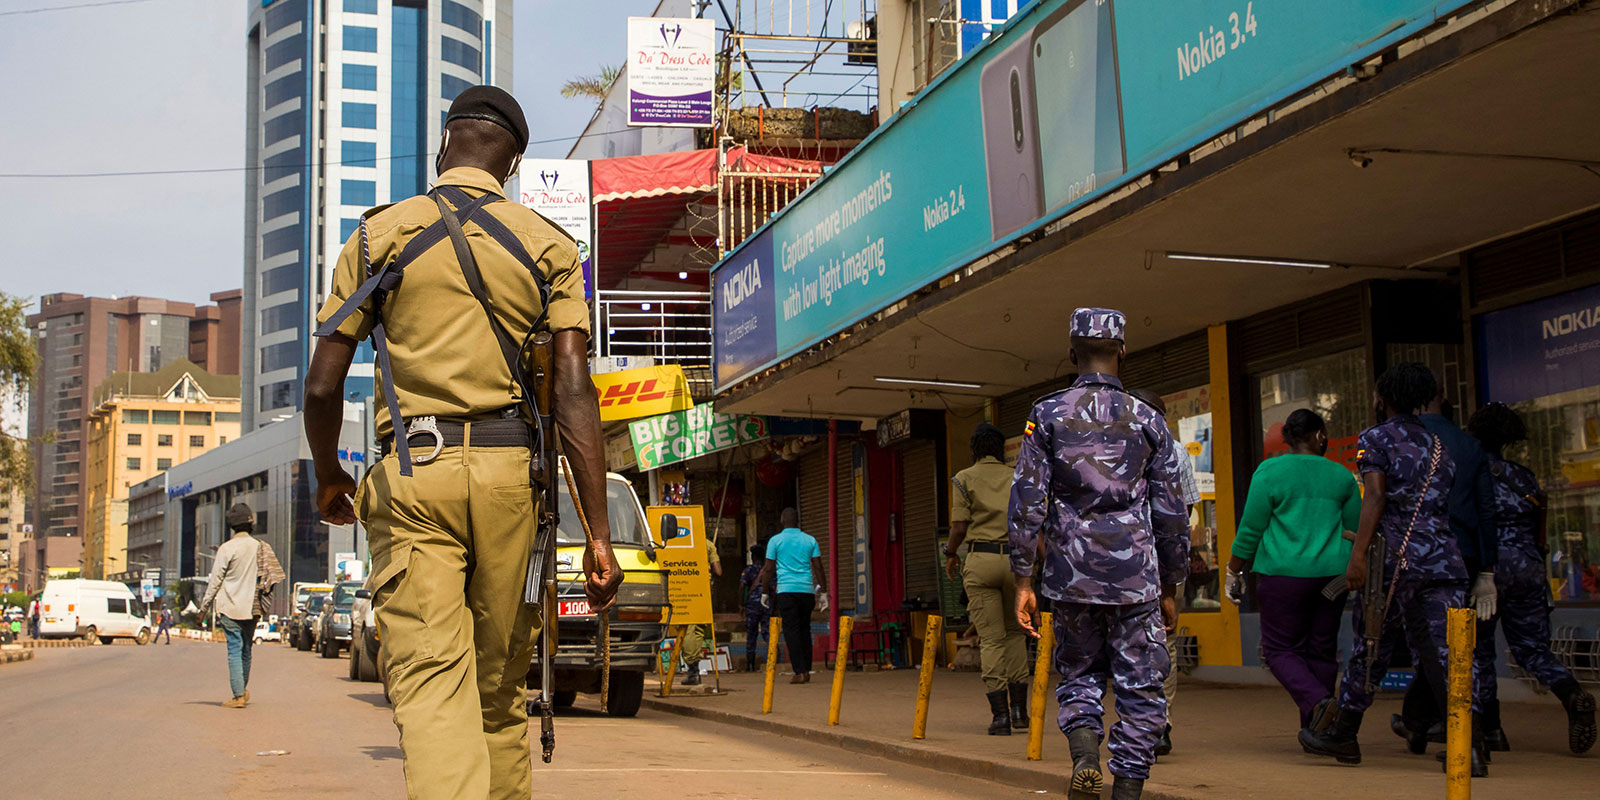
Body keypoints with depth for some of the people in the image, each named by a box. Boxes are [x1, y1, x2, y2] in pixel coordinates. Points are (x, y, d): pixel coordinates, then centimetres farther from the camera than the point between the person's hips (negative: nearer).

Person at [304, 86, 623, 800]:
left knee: (428, 680, -9)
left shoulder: (379, 236, 8)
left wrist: (328, 477, 24)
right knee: (499, 682, 15)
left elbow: (322, 386, 5)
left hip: (412, 475, -2)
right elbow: (574, 392, -3)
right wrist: (599, 534, -5)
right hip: (510, 473, 2)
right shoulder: (548, 246, 8)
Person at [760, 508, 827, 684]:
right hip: (807, 590, 3)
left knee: (791, 630, -3)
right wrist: (822, 590, 12)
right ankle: (807, 670, 12)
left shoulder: (775, 540, 2)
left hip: (786, 590, -3)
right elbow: (818, 568, 7)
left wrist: (765, 591, 9)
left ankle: (799, 672, -11)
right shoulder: (810, 540, 9)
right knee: (804, 629, 12)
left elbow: (769, 569, 1)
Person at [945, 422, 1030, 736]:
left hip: (981, 559, -2)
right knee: (1015, 632, 17)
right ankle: (1019, 707, 12)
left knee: (990, 638, -1)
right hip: (1016, 558, 2)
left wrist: (950, 554, 13)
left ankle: (1000, 714, -6)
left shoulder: (964, 479, 3)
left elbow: (959, 527, -4)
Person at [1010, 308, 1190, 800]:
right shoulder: (1148, 421, 3)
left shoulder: (1047, 415, 1)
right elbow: (1171, 514, 5)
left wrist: (1024, 581, 1)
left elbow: (1026, 502, -4)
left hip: (1071, 575, 1)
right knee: (1140, 688, 6)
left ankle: (1084, 752, -9)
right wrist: (1169, 589, 14)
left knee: (1078, 675, 16)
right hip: (1136, 575, -1)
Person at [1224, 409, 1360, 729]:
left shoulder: (1270, 471, -3)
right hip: (1332, 573, 4)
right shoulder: (1342, 476, 7)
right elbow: (1355, 530, 14)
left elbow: (1250, 529, -3)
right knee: (1321, 650, 10)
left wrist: (1233, 572, 6)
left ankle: (1318, 702, -21)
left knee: (1280, 649, 2)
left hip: (1284, 573, -4)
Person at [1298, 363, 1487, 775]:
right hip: (1444, 560, 5)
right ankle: (1470, 744, -16)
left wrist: (1357, 554, -16)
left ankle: (1343, 734, 20)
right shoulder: (1438, 446, 19)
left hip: (1395, 559, -4)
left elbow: (1375, 497, -11)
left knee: (1369, 649, 7)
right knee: (1445, 652, -2)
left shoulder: (1375, 439, 1)